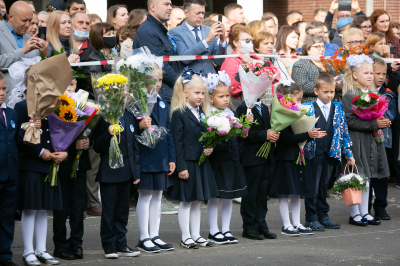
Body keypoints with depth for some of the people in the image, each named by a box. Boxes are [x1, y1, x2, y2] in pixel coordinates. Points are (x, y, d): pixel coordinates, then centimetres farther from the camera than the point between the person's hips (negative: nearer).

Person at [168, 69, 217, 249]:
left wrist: (210, 149, -2)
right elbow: (178, 142, -13)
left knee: (197, 201, 12)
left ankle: (196, 235, 18)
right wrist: (181, 167, -17)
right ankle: (186, 237, 7)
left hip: (201, 163, 7)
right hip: (187, 163, -7)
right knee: (186, 202, 0)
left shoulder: (203, 113, 12)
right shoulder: (179, 114, -10)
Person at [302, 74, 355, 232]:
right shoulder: (308, 108, -5)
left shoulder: (338, 108, 8)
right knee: (312, 187, 0)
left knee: (324, 186, 12)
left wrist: (348, 154, 11)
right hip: (313, 153, -4)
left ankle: (323, 216, 21)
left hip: (330, 154, 4)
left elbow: (344, 132, 11)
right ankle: (311, 218, 8)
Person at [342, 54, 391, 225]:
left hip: (372, 141, 7)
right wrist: (374, 124, -22)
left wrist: (382, 123, -3)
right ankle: (354, 214, 5)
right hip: (356, 142, -7)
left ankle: (365, 213, 17)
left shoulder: (372, 95, 14)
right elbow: (351, 121, -19)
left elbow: (378, 117, 20)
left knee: (367, 178, 10)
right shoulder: (349, 96, -11)